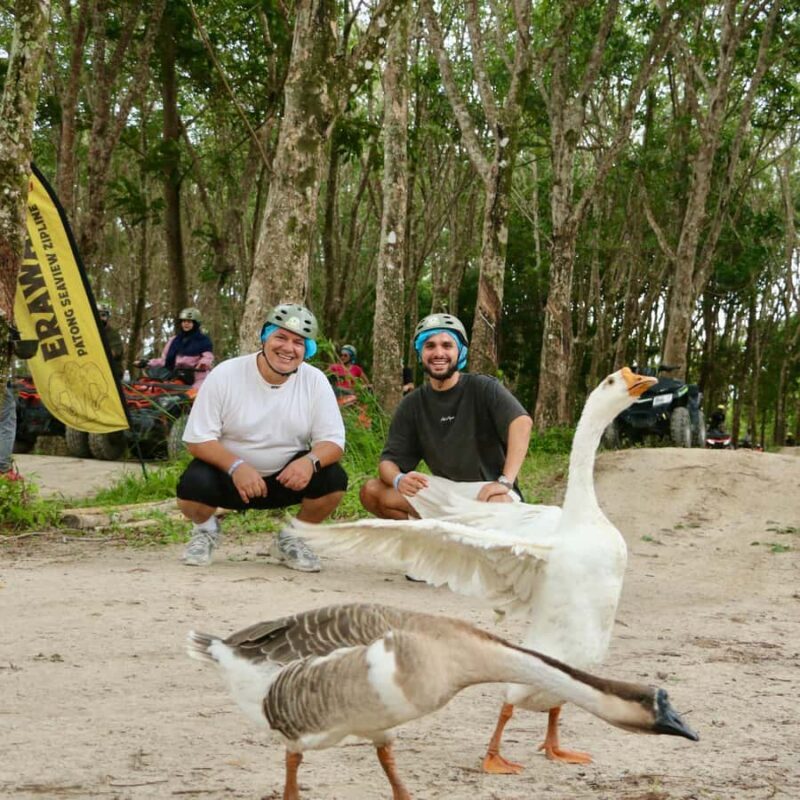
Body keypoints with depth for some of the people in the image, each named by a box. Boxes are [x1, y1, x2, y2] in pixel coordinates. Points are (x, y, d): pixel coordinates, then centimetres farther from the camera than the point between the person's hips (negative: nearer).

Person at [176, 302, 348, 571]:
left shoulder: (315, 381, -8)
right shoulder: (225, 375, -14)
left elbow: (332, 442, -9)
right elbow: (198, 439, -14)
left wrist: (310, 461, -33)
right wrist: (236, 466, -33)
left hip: (287, 477, 2)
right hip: (226, 472, -2)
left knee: (333, 478, -25)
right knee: (192, 487, -32)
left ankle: (291, 539, 6)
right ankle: (205, 530, 8)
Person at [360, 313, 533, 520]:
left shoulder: (483, 388, -6)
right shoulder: (412, 405, 6)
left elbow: (522, 422, -24)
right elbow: (389, 460, 2)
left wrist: (505, 481, -35)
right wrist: (398, 480, -24)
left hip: (487, 490, -4)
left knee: (498, 504, -40)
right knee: (371, 491, -12)